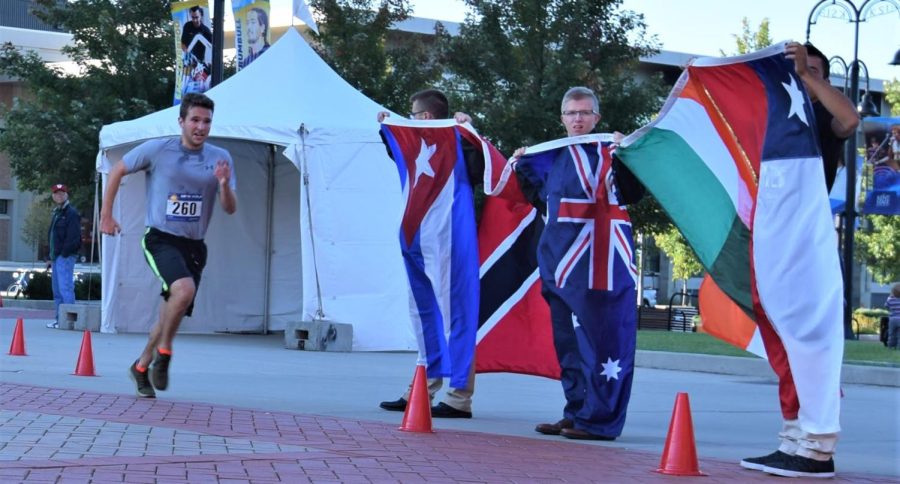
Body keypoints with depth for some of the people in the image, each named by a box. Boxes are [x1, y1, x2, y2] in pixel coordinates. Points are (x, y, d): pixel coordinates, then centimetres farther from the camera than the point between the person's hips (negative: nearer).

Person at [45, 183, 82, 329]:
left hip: (66, 257, -10)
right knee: (57, 290, 12)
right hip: (57, 257, 10)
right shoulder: (57, 213, 21)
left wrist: (64, 254, -19)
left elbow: (74, 238, -17)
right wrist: (51, 258, 19)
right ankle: (60, 319, 17)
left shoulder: (71, 213, -8)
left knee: (65, 288, -14)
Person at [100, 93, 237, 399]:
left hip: (193, 246, 4)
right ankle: (163, 353, -10)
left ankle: (141, 367, 32)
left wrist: (224, 185, -21)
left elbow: (230, 209, -1)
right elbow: (118, 171, 8)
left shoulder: (220, 158, 2)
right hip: (160, 239, -4)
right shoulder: (157, 150, -6)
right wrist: (106, 215, 8)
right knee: (184, 288, -30)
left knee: (172, 313, 9)